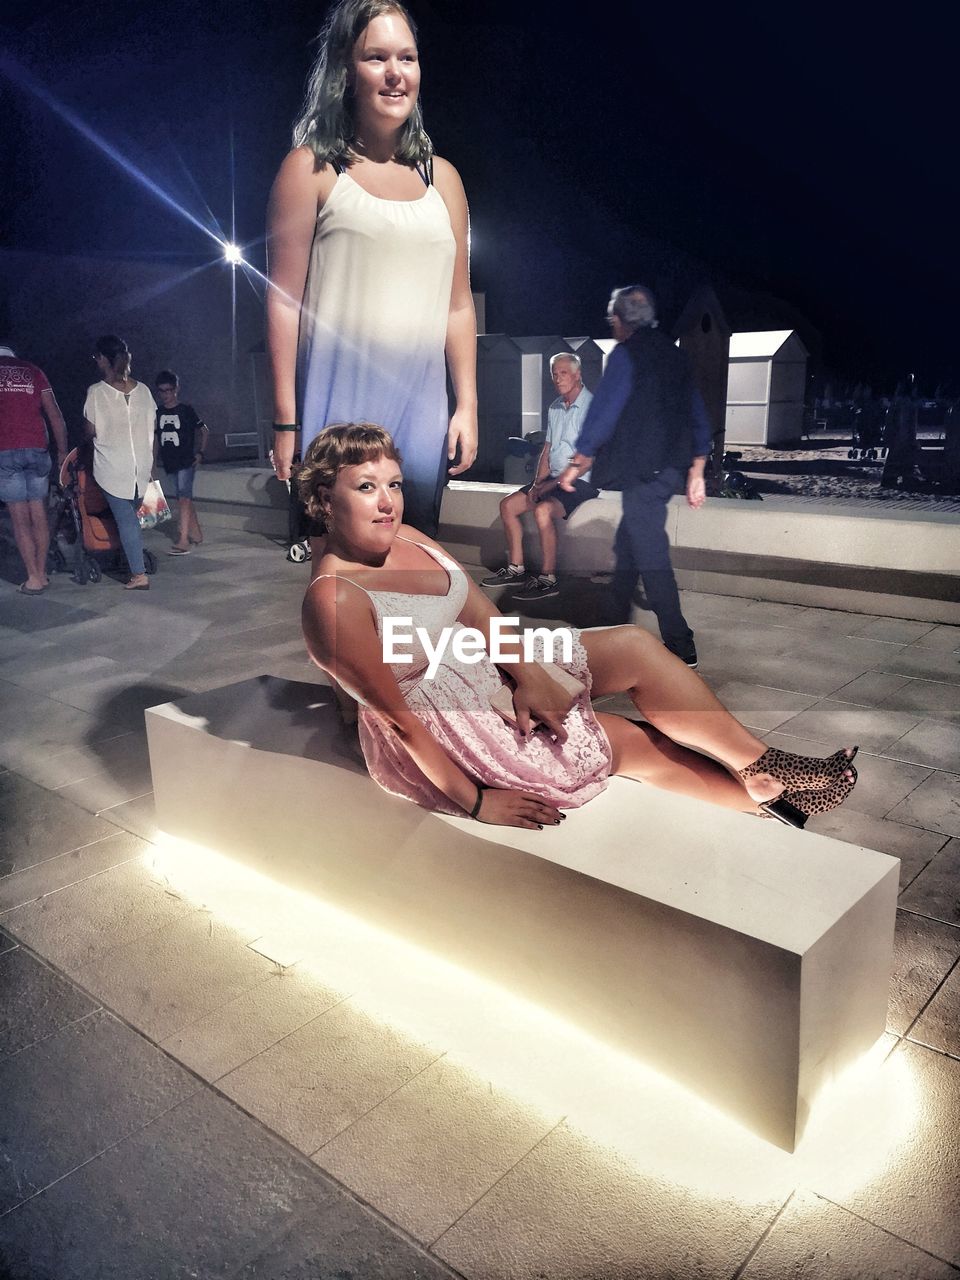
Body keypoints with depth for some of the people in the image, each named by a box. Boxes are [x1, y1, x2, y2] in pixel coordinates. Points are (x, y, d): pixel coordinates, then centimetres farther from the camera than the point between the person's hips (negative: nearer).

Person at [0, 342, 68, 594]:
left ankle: (34, 578, 1)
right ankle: (42, 573, 14)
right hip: (37, 450, 2)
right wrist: (62, 452, 13)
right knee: (39, 515, 10)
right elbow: (55, 415, 8)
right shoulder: (33, 372, 13)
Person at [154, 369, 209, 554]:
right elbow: (156, 439, 17)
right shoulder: (158, 413, 9)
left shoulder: (186, 410, -4)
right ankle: (196, 534, 26)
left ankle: (183, 540, -20)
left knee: (184, 497, -15)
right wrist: (154, 462, 15)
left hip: (186, 461, -6)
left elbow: (204, 431, 4)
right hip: (170, 462, 6)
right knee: (184, 499, 13)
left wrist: (200, 453, -3)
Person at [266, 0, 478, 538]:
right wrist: (286, 421, -8)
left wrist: (467, 405, 9)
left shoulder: (442, 177, 15)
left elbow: (459, 303, 15)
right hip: (339, 403, -4)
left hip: (420, 405, 4)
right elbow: (284, 298, -2)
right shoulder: (312, 169, 3)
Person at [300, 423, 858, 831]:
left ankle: (767, 793, 8)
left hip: (486, 673, 8)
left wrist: (528, 675, -17)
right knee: (641, 743, -8)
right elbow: (401, 718, -22)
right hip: (445, 739, -8)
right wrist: (476, 802, -18)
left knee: (635, 646, -3)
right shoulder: (335, 602, -25)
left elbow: (482, 615, 0)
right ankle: (766, 774, 16)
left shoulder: (407, 539, 0)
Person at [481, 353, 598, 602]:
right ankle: (516, 569, 5)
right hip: (554, 479, 9)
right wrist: (537, 484, -1)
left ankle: (548, 579, -24)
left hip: (582, 481, -8)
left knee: (543, 510, -32)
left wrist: (551, 485, -17)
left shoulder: (591, 407, -12)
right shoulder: (555, 408, 14)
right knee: (508, 505, -1)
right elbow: (547, 450, 15)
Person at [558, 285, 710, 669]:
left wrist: (577, 463, -1)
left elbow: (603, 412, -10)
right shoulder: (672, 354, 16)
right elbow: (697, 415, 16)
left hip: (641, 471, -8)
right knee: (627, 548, 19)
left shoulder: (625, 354, -7)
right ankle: (615, 625, 30)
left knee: (651, 556, -7)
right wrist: (696, 472, 18)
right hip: (671, 467, 9)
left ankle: (680, 648, -8)